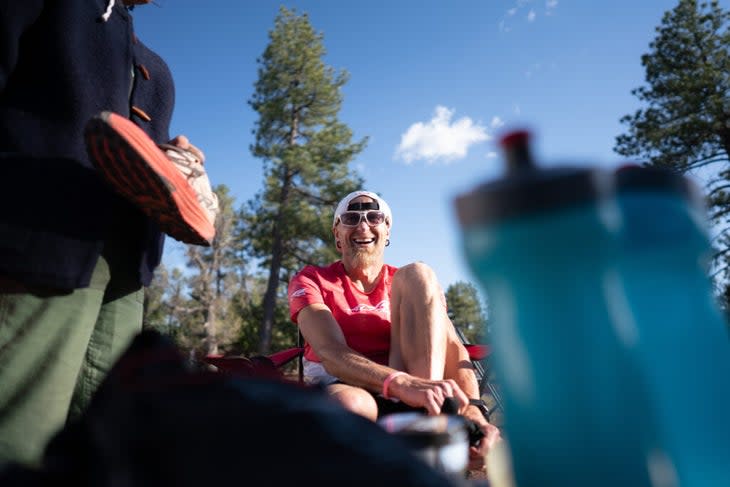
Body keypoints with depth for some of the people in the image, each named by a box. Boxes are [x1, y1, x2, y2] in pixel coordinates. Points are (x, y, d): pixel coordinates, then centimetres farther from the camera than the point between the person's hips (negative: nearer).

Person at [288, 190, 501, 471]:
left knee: (417, 274, -17)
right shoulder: (310, 280, 5)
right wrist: (402, 383, -37)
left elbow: (452, 345, -6)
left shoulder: (410, 283, 13)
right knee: (346, 403, -42)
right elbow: (331, 352, -16)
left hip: (408, 404, 3)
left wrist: (472, 408, -29)